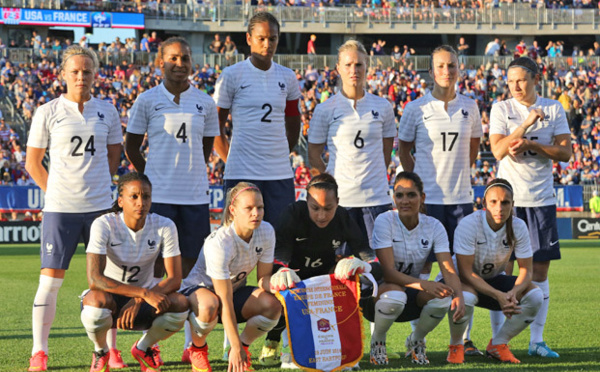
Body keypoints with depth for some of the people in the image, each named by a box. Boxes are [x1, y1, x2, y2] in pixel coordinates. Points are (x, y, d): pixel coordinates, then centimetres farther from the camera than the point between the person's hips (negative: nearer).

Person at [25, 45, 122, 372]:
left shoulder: (107, 112, 6)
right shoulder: (48, 113, -1)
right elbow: (32, 163, 5)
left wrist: (95, 184, 10)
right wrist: (57, 192, 2)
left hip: (100, 205, 3)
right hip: (60, 208, -3)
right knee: (50, 279, -4)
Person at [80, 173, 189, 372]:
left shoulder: (164, 226, -12)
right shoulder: (104, 225, -20)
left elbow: (174, 279, -13)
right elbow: (94, 278, -31)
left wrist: (138, 302, -29)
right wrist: (145, 293, -39)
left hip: (144, 302, 3)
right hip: (110, 297, -3)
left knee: (181, 304, -27)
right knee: (96, 300, -38)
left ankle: (143, 348, 5)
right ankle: (101, 352, -3)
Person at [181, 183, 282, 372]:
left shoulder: (266, 231, -14)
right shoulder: (219, 244, -32)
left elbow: (264, 276, -4)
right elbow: (225, 303, -31)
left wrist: (267, 284, -31)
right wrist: (236, 348, -31)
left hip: (236, 289, 6)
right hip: (197, 289, -6)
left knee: (273, 305, -24)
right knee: (209, 306, -42)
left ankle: (244, 347, 2)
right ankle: (198, 349, -9)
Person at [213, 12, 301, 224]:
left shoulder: (287, 78, 11)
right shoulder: (232, 76, 0)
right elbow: (215, 127, 4)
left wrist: (280, 156, 13)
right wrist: (231, 161, 2)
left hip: (280, 174, 4)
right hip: (242, 174, -4)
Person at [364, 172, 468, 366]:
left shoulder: (433, 226, -6)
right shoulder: (385, 221, -16)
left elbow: (449, 270, -15)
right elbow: (389, 273, -24)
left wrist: (459, 296, -37)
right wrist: (424, 284, -39)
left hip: (413, 295, 4)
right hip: (378, 293, -4)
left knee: (444, 297, -28)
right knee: (395, 295, -39)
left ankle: (416, 341, 2)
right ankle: (377, 341, -7)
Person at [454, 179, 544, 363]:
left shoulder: (518, 227, -14)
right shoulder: (469, 224, -26)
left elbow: (526, 270, -11)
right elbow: (466, 272, -27)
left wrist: (513, 292, -34)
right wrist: (498, 295, -37)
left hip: (494, 280, 5)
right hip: (465, 281, -4)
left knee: (535, 296, -20)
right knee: (465, 296, -40)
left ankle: (498, 343, -3)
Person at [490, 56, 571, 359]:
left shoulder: (554, 109, 5)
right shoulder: (501, 109, 1)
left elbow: (565, 153, -2)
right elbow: (498, 151, -11)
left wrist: (531, 144, -14)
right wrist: (525, 124, -20)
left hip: (541, 198, 2)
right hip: (508, 197, -2)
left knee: (541, 268, 3)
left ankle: (536, 340, 8)